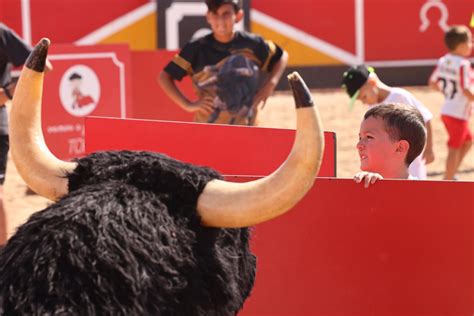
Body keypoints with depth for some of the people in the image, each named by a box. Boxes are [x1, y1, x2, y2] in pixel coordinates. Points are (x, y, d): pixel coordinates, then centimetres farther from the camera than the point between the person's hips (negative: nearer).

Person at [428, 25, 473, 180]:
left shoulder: (443, 61, 4)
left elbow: (432, 82, 12)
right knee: (454, 149, 0)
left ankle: (451, 173, 25)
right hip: (458, 114, -9)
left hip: (447, 111, 9)